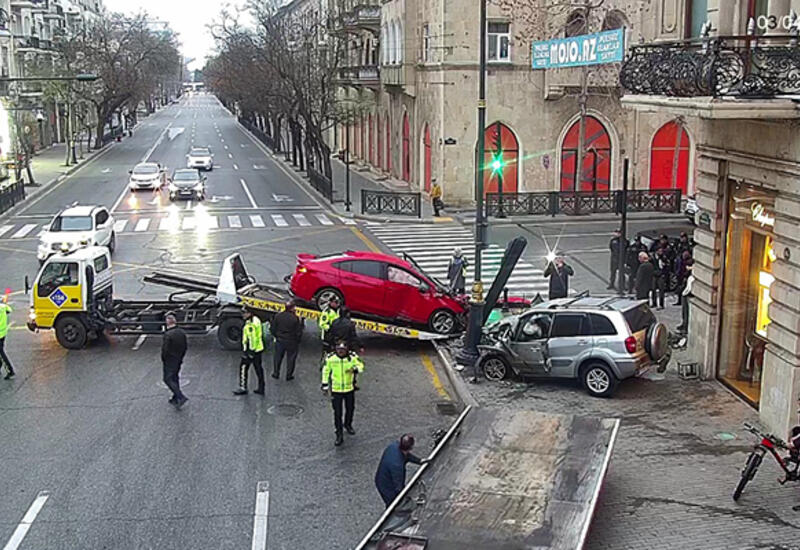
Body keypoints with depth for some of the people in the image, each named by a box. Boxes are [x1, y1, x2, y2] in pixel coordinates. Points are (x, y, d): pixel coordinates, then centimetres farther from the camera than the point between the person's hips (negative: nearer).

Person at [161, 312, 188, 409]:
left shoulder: (168, 334, -24)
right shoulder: (182, 332, -1)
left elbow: (165, 350, -21)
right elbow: (185, 347, 7)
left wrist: (163, 359, -4)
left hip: (170, 361, -7)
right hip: (179, 360, 7)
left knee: (168, 379, 0)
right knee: (175, 378, 19)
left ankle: (181, 397, -12)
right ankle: (175, 398, 27)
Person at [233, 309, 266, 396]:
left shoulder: (250, 323, -18)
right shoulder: (256, 320, 14)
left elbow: (252, 337, -23)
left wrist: (251, 350, -21)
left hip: (252, 350, -10)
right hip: (259, 349, 10)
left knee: (243, 367, 1)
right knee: (258, 368, 11)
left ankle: (243, 387, 5)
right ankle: (261, 388, 14)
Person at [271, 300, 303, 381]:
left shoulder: (278, 316, -9)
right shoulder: (295, 318, -20)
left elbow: (272, 329, -1)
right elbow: (298, 332, -14)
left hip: (280, 340, 3)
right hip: (291, 342, -3)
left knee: (278, 356, 20)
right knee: (291, 358, 14)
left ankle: (276, 373, 29)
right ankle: (289, 375, 21)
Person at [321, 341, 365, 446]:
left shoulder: (352, 357, -12)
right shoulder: (331, 358, -12)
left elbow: (361, 365, 0)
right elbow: (326, 371, 1)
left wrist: (355, 369, -23)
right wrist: (325, 384, 3)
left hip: (349, 388, 2)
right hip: (336, 389, -2)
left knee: (350, 408, 20)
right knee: (337, 412, -3)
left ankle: (348, 425, 49)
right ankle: (339, 435, 5)